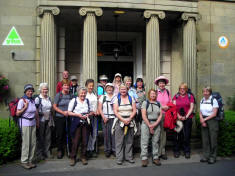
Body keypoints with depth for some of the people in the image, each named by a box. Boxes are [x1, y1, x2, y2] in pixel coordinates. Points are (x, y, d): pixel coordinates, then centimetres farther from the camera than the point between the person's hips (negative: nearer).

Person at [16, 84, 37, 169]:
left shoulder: (32, 100, 10)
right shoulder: (22, 100, -9)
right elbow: (17, 113, -10)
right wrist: (25, 107, -18)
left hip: (33, 123, 6)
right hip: (25, 124, -6)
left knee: (33, 143, 7)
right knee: (26, 143, -3)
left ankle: (30, 160, 19)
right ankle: (24, 161, 10)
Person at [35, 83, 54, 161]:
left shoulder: (49, 98, 11)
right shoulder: (37, 99, -8)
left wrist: (51, 120, 15)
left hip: (48, 120, 5)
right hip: (41, 121, -5)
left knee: (48, 137, 9)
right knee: (40, 137, 4)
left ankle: (47, 152, 22)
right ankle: (40, 153, 17)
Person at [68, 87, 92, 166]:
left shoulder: (87, 101, 12)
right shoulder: (74, 100, 0)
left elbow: (91, 111, 18)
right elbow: (69, 112, -1)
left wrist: (88, 114, -3)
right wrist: (78, 115, -14)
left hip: (85, 123, 3)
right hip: (76, 123, -3)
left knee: (85, 141, 4)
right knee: (75, 141, -3)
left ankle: (83, 157, 19)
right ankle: (73, 158, 12)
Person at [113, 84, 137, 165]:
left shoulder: (131, 99, 9)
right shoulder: (117, 99, 6)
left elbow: (134, 111, 2)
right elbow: (115, 111, -3)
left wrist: (129, 119, -11)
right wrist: (123, 120, -13)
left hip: (130, 121, 2)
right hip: (120, 121, -1)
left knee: (129, 140, 5)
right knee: (119, 141, -2)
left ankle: (129, 157, 16)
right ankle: (119, 158, 5)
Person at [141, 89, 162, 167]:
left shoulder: (158, 103, 12)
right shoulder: (145, 103, 3)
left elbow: (160, 115, 4)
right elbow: (143, 115, -5)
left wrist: (155, 124, -9)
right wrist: (149, 125, -10)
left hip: (156, 125, 3)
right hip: (146, 124, -3)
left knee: (155, 142, 6)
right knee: (145, 141, -3)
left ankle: (155, 158, 15)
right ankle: (144, 158, 3)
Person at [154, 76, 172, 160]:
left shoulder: (167, 92, 10)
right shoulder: (155, 92, -1)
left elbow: (171, 102, 16)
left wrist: (168, 107, -4)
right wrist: (162, 107, -10)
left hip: (166, 115, 3)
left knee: (164, 133, 7)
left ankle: (162, 152, 18)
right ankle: (157, 153, 7)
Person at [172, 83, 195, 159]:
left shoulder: (190, 96, 7)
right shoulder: (176, 96, 10)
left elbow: (191, 108, 2)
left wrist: (186, 117, -7)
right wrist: (178, 116, -9)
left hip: (187, 118, 0)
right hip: (177, 118, 1)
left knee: (187, 135, 0)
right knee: (177, 135, 0)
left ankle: (187, 152, 12)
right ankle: (176, 151, 13)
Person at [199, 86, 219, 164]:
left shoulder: (214, 100, -6)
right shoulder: (202, 101, 10)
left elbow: (214, 114, -9)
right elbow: (200, 113, 11)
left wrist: (205, 119, -10)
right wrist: (202, 120, -6)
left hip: (212, 121, -5)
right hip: (204, 121, 5)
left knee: (213, 139, -1)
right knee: (205, 139, 7)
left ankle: (212, 157, 10)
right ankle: (205, 156, 17)